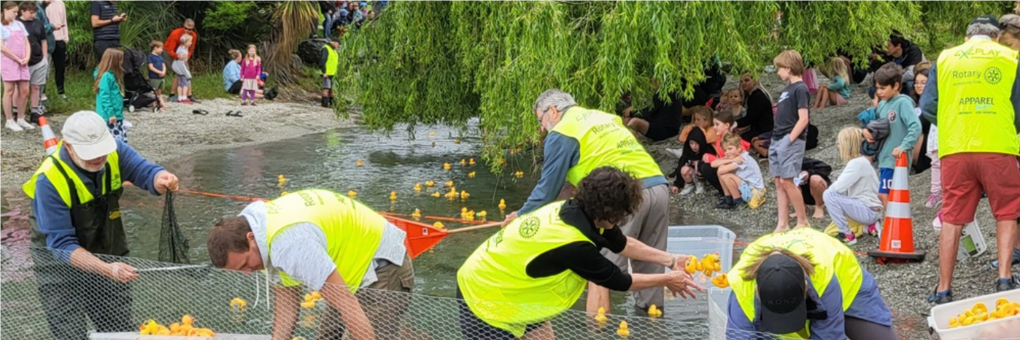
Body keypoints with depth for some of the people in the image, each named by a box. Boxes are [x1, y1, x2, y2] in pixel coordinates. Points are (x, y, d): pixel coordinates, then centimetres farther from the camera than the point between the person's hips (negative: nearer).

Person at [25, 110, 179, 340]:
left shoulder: (114, 153, -14)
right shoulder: (50, 180, -28)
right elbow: (62, 245, -29)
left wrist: (161, 179, -48)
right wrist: (106, 269, -42)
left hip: (109, 256, 5)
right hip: (62, 265, -5)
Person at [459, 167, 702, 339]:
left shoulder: (578, 211, -10)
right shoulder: (573, 244, -34)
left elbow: (622, 244, 9)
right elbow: (619, 281, -18)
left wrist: (671, 260, 10)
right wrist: (667, 280, -5)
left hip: (503, 281, 9)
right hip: (484, 295, -9)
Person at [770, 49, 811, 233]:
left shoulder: (800, 89, -11)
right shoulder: (787, 88, 17)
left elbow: (803, 119, -17)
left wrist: (789, 140, -18)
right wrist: (776, 141, 14)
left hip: (790, 142, -9)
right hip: (777, 141, 9)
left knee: (787, 181, -10)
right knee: (779, 182, 7)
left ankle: (803, 222, 0)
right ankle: (783, 224, 9)